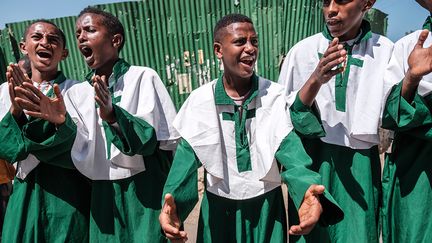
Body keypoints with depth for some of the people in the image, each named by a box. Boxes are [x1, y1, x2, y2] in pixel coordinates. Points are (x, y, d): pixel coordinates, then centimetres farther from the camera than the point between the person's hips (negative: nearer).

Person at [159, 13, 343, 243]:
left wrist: (307, 190, -38)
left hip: (266, 205, 0)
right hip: (219, 207, 0)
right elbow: (188, 155, -13)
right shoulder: (199, 100, -10)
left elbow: (289, 150, -18)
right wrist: (172, 203, -31)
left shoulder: (275, 95, -10)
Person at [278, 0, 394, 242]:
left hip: (359, 164, 1)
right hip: (312, 159, 0)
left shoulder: (386, 51, -2)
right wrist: (316, 80, -23)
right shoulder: (304, 50, -4)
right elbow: (286, 114, -8)